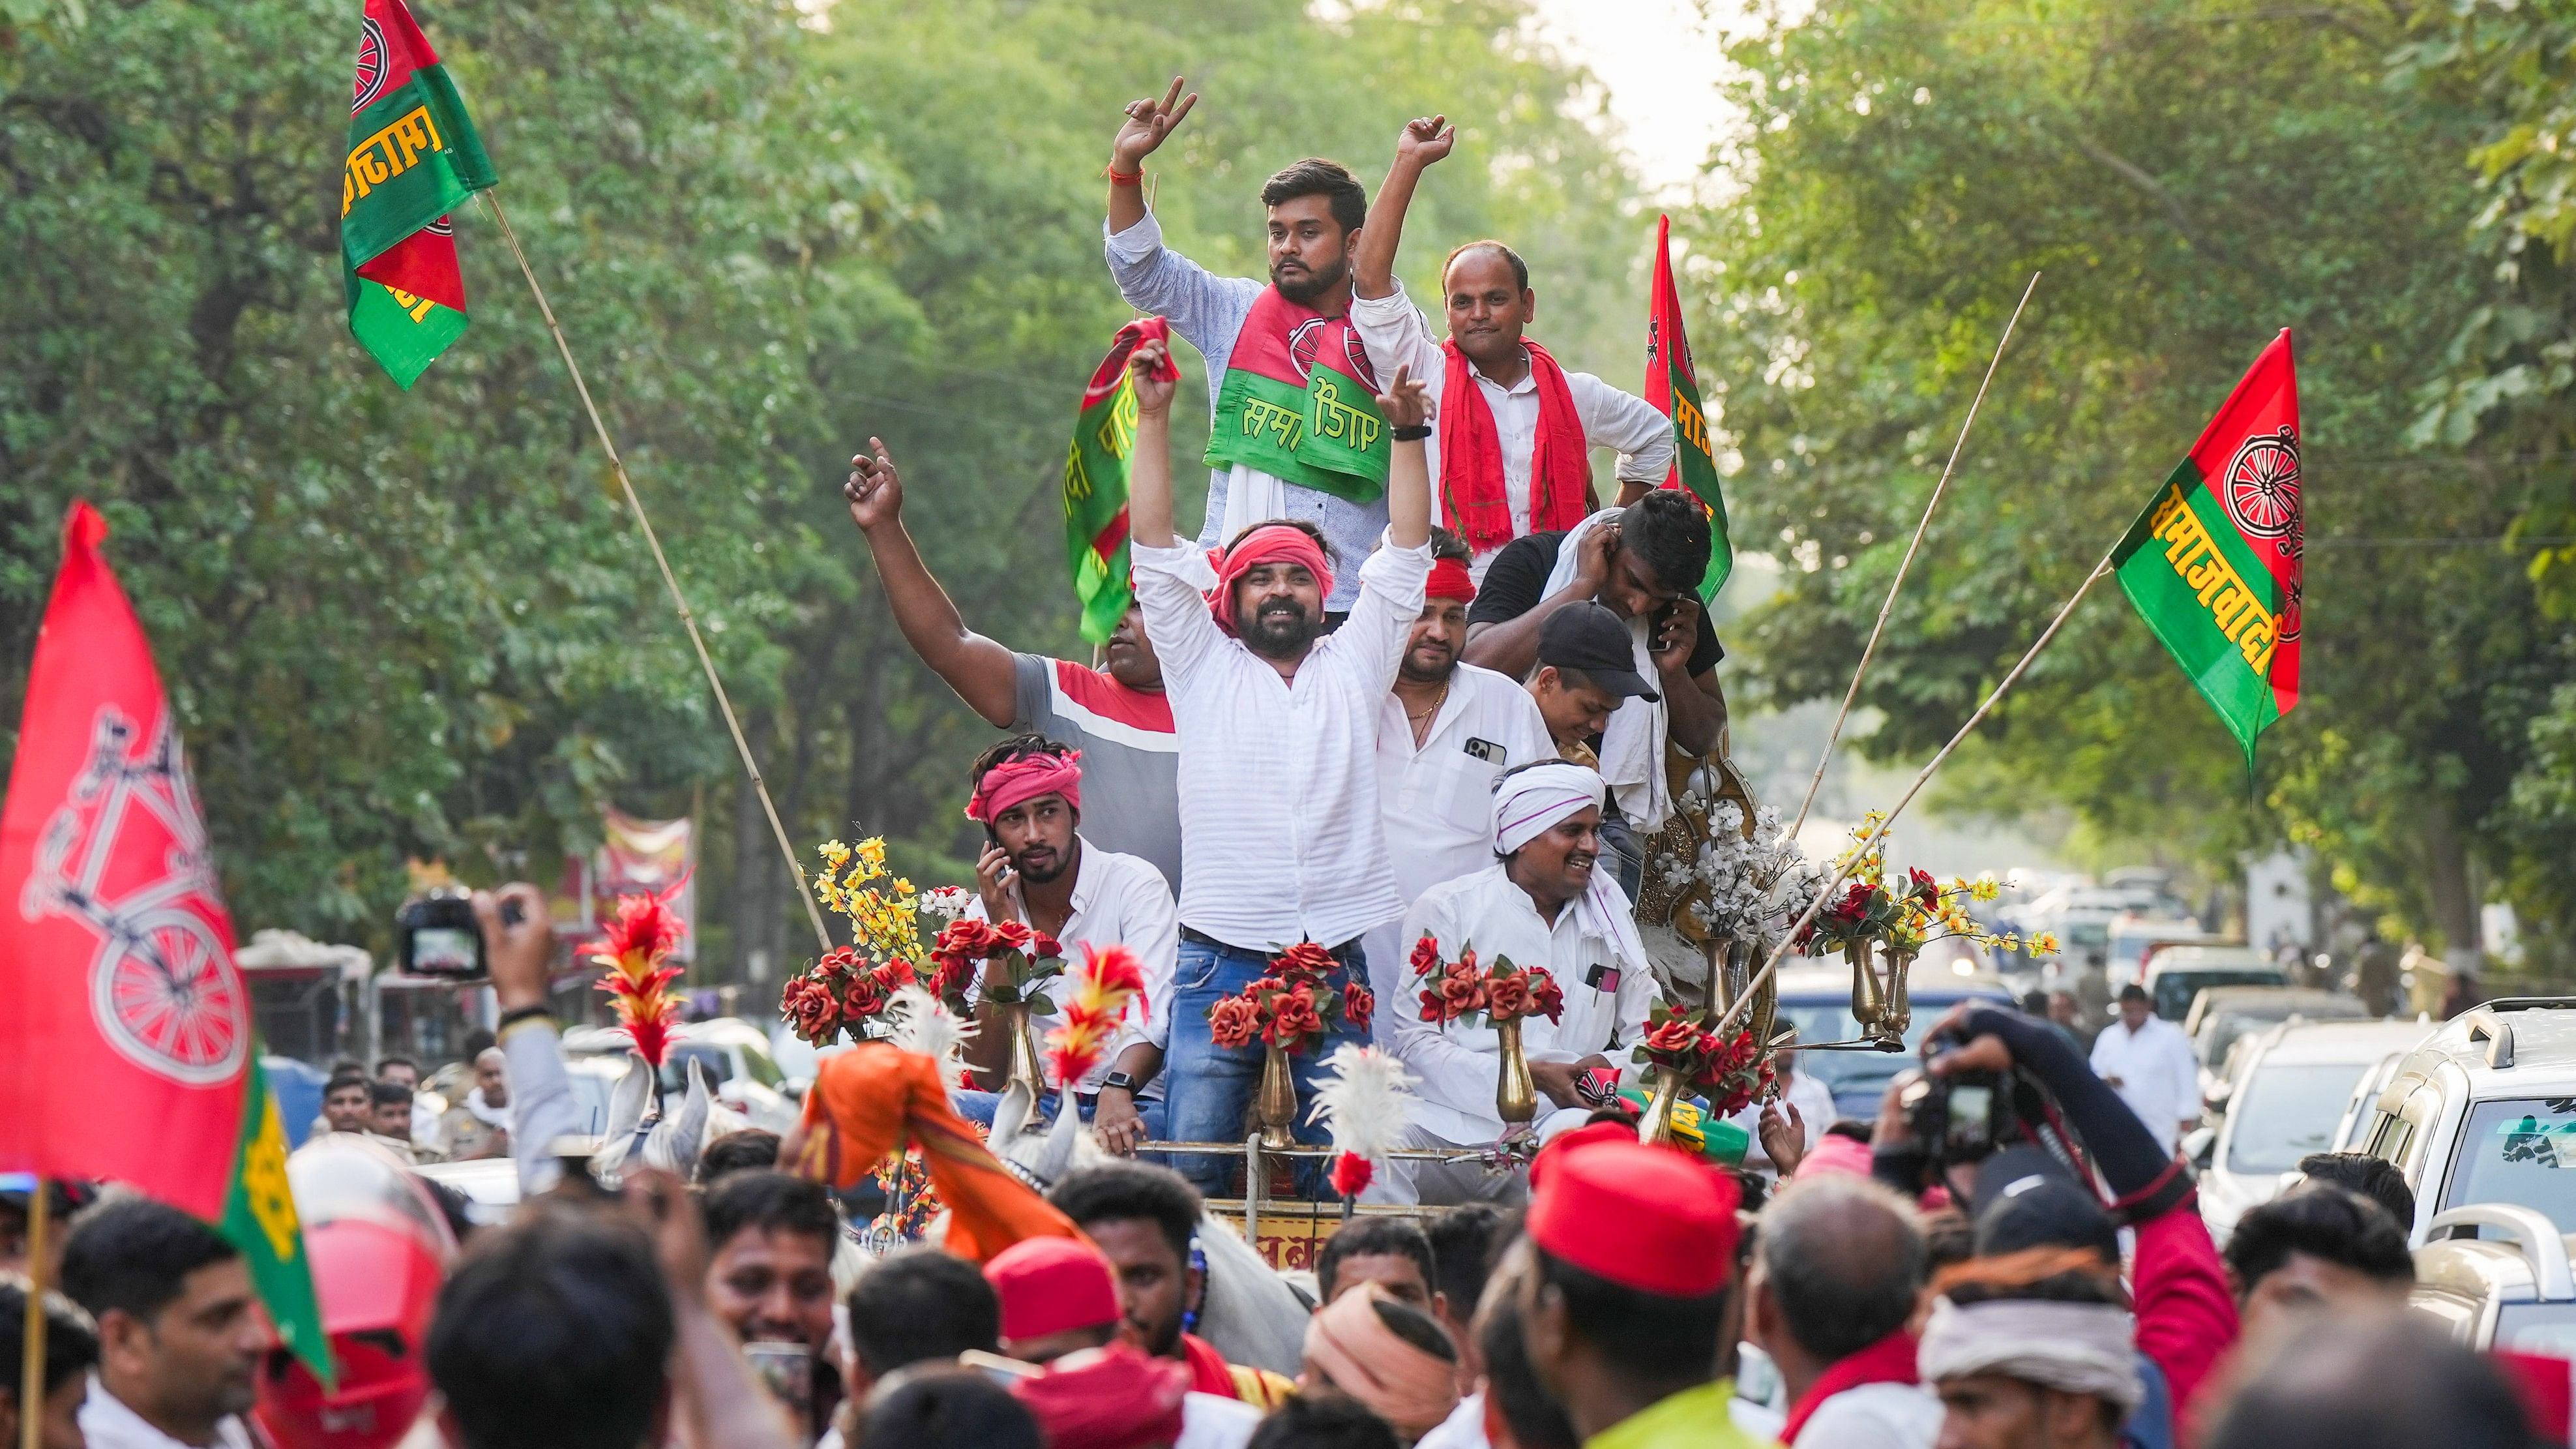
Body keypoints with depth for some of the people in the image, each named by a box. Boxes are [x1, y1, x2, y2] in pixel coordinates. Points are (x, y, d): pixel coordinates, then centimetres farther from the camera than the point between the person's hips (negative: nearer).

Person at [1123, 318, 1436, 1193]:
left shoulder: (1352, 667, 15)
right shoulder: (1202, 667, 11)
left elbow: (1406, 558, 11)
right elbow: (1158, 555, 5)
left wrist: (1406, 435, 2)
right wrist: (1153, 418, -1)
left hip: (1334, 965, 1)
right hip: (1219, 962, -1)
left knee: (1334, 1178, -2)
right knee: (1190, 1171, -9)